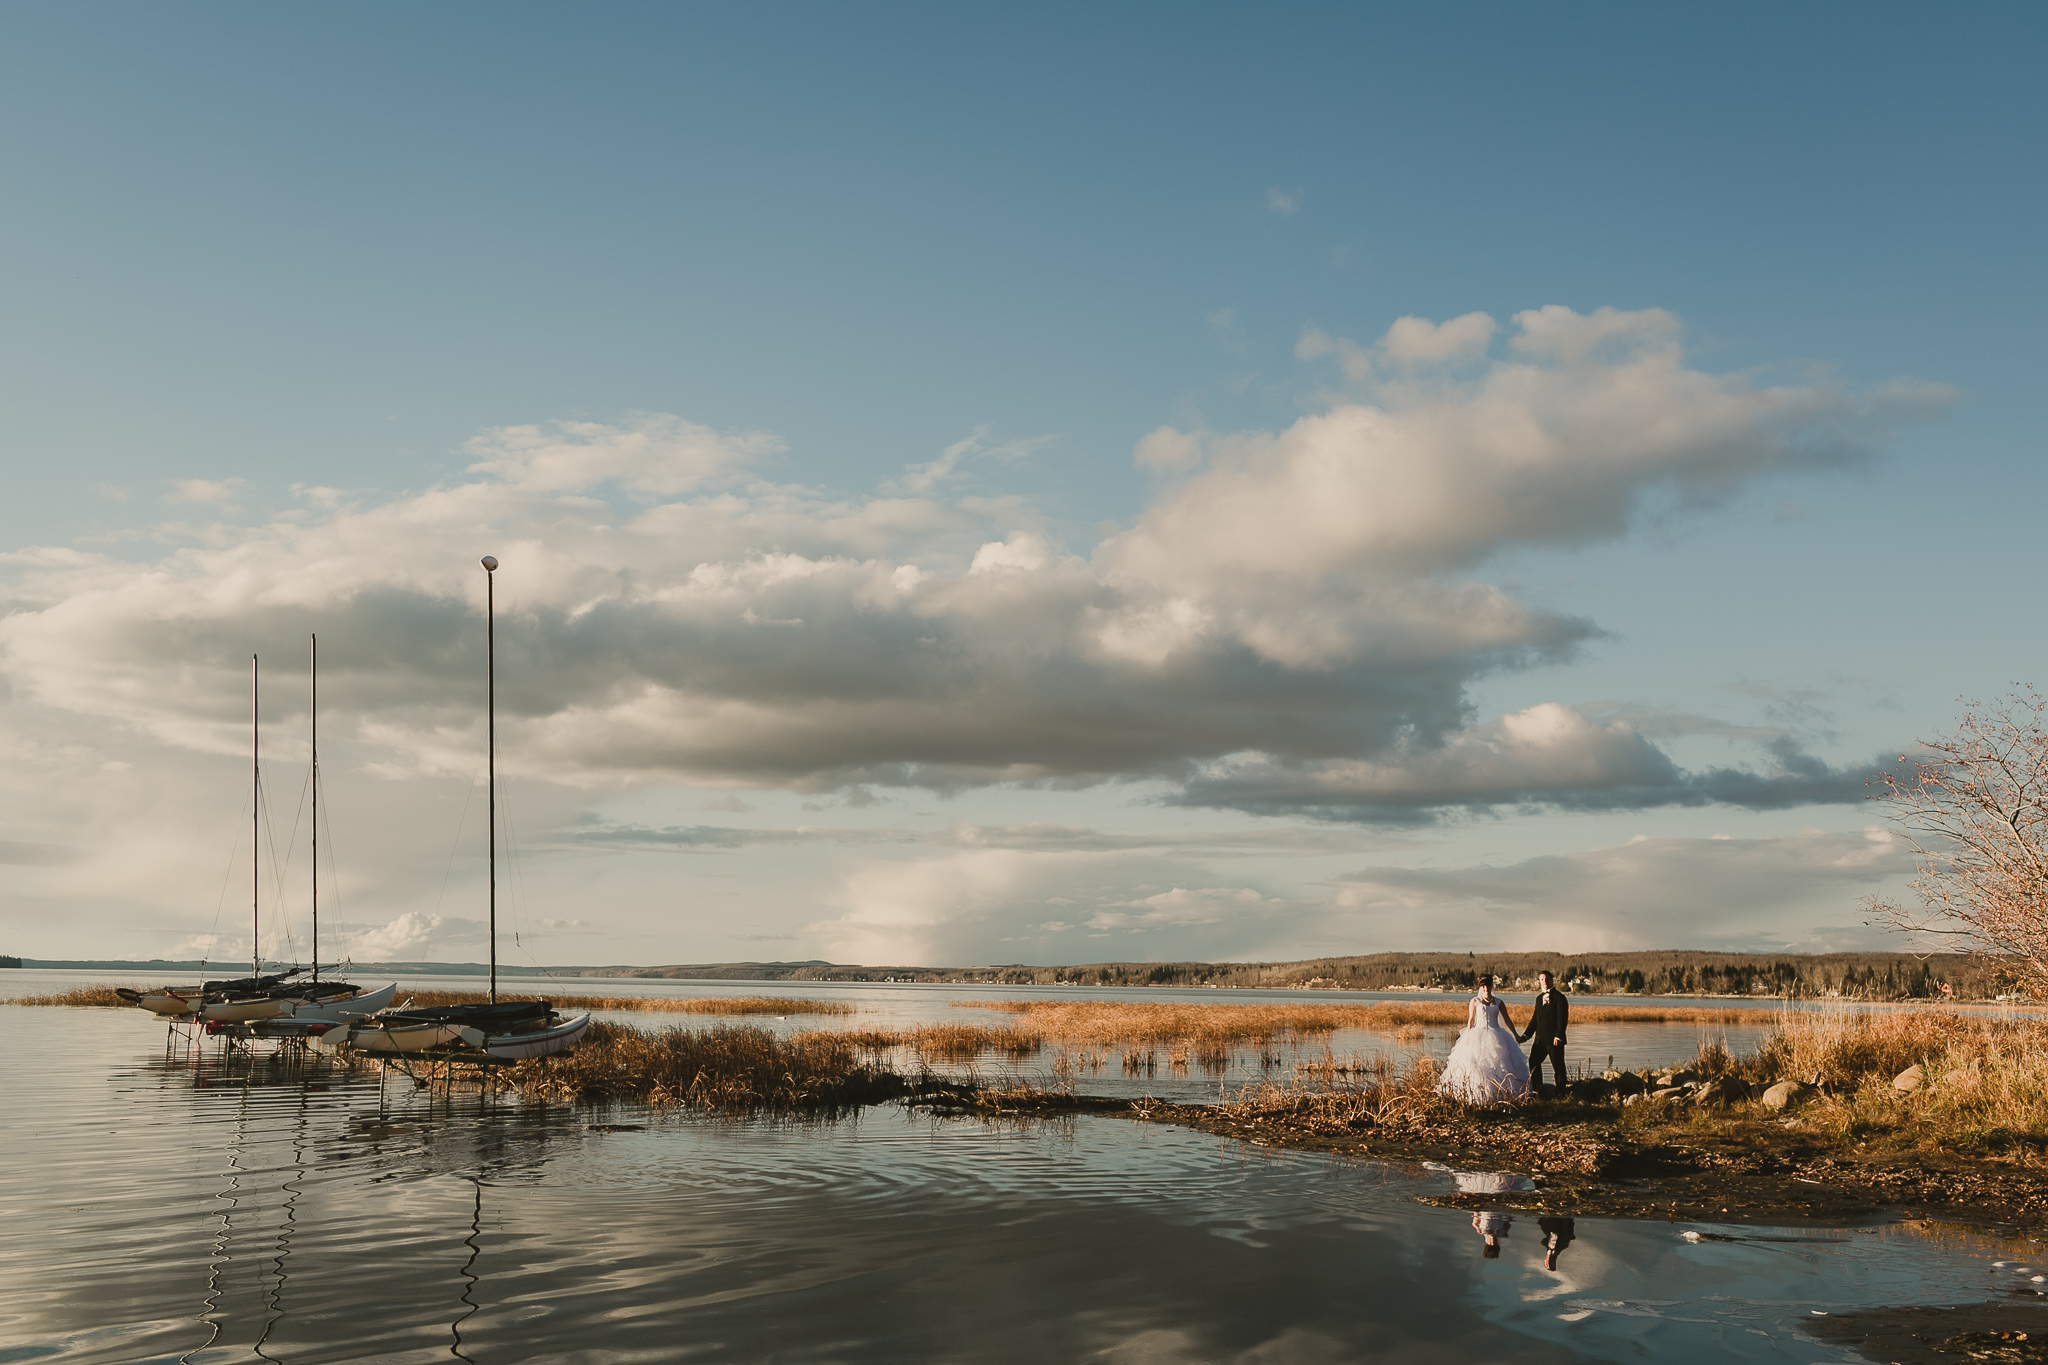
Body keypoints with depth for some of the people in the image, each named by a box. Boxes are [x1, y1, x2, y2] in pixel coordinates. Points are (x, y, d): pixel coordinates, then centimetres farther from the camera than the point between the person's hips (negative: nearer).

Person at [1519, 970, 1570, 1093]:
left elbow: (1562, 1018, -12)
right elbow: (1535, 1018, 22)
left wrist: (1558, 1036, -19)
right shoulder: (1539, 998, 18)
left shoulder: (1559, 997, -6)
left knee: (1558, 1066, 0)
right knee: (1533, 1062, 9)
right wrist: (1527, 1035, 16)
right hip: (1540, 1039, 8)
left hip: (1554, 1039, -8)